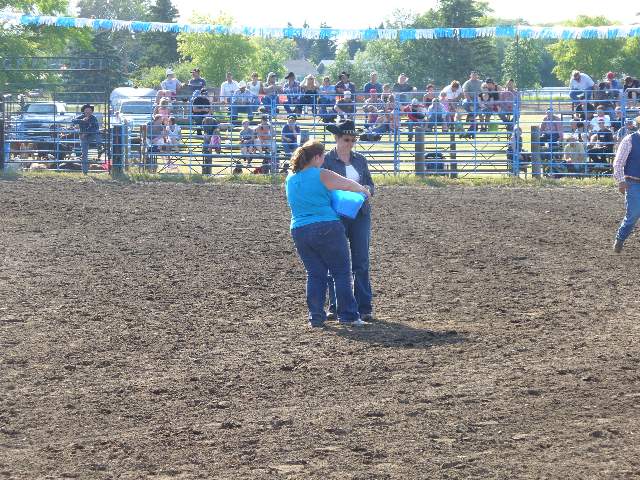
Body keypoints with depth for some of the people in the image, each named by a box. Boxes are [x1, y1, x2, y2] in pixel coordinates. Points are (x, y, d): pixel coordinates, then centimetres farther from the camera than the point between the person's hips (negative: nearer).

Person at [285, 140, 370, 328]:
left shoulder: (290, 179, 9)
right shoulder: (322, 176, -10)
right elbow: (350, 185, -1)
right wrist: (364, 191, 20)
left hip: (299, 231, 6)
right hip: (327, 228, -6)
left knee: (314, 275, 11)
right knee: (341, 273, 4)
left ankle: (316, 318, 6)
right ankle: (348, 316, 4)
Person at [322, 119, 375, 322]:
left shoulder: (360, 160, 10)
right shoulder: (326, 161, -3)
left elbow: (371, 185, 15)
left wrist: (366, 189, -8)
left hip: (360, 215, 3)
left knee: (361, 263, 1)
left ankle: (364, 307, 4)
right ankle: (336, 307, 9)